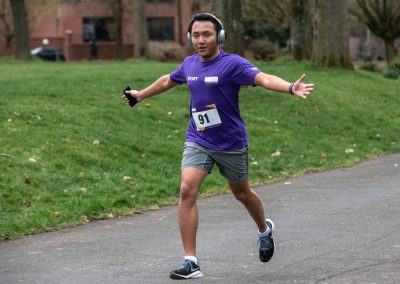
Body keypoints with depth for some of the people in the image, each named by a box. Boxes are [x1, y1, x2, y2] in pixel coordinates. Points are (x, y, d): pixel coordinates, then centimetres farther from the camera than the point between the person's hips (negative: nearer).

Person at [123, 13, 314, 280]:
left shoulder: (232, 63, -15)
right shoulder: (190, 64, 2)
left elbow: (264, 78, -32)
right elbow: (168, 80, 23)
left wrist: (291, 87, -51)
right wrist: (140, 95, 38)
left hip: (231, 143, -3)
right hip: (198, 141, 3)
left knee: (242, 193, 16)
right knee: (187, 191, -16)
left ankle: (265, 230, 50)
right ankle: (190, 261, -12)